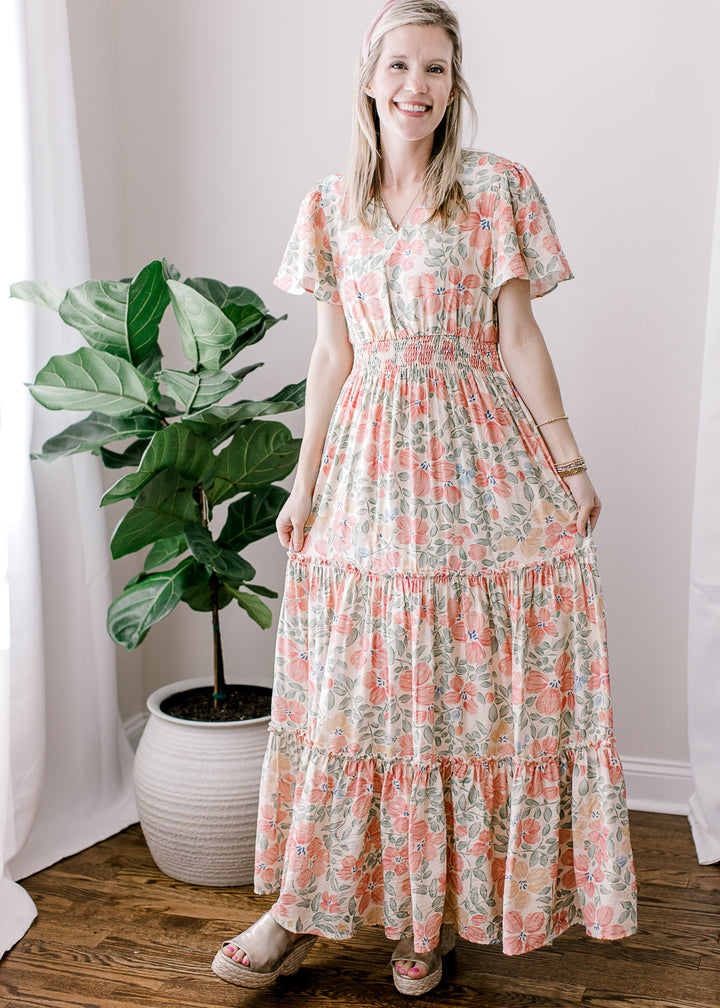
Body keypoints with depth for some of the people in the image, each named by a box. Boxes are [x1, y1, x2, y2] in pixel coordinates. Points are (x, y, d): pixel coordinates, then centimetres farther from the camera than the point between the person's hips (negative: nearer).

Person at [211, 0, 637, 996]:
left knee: (471, 684, 3)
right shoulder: (331, 205, 8)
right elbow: (332, 356, 8)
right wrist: (305, 481, 6)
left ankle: (432, 911, 20)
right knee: (352, 684, 6)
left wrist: (569, 462, -2)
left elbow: (518, 334, -1)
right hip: (368, 459, 3)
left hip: (478, 453, -2)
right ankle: (301, 911, 16)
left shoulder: (495, 187, -1)